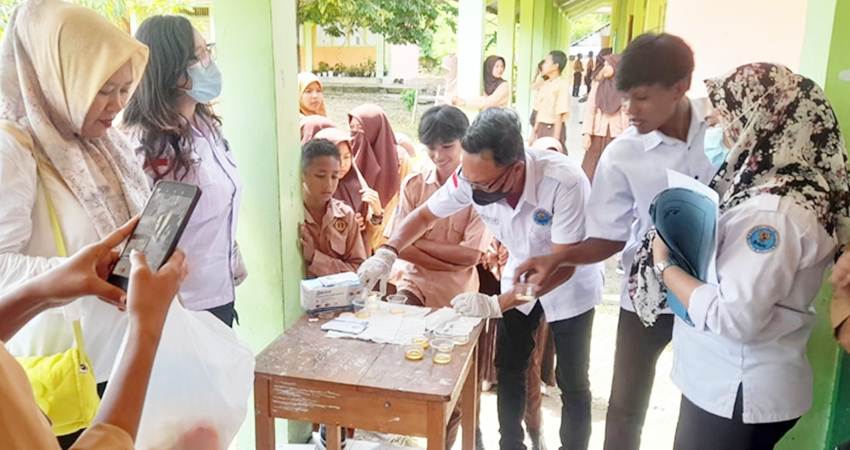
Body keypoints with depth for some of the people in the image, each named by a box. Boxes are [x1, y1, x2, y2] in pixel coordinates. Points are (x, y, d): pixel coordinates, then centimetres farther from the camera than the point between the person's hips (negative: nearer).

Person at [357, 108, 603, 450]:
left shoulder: (564, 182, -38)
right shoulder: (472, 177, -25)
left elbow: (563, 266, -33)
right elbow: (425, 215, -8)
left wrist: (497, 304, -39)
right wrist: (387, 253, -24)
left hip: (570, 285, -3)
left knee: (572, 382, 7)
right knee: (508, 369, 11)